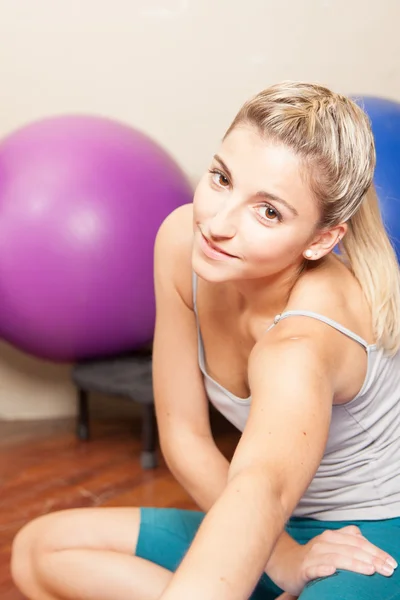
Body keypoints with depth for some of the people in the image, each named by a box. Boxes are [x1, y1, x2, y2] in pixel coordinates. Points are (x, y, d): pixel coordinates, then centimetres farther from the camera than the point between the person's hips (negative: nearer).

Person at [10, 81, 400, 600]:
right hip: (284, 530, 7)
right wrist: (283, 558, -14)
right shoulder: (183, 238, -14)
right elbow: (183, 436, -7)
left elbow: (261, 488, -53)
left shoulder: (305, 337, -32)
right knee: (40, 550, -2)